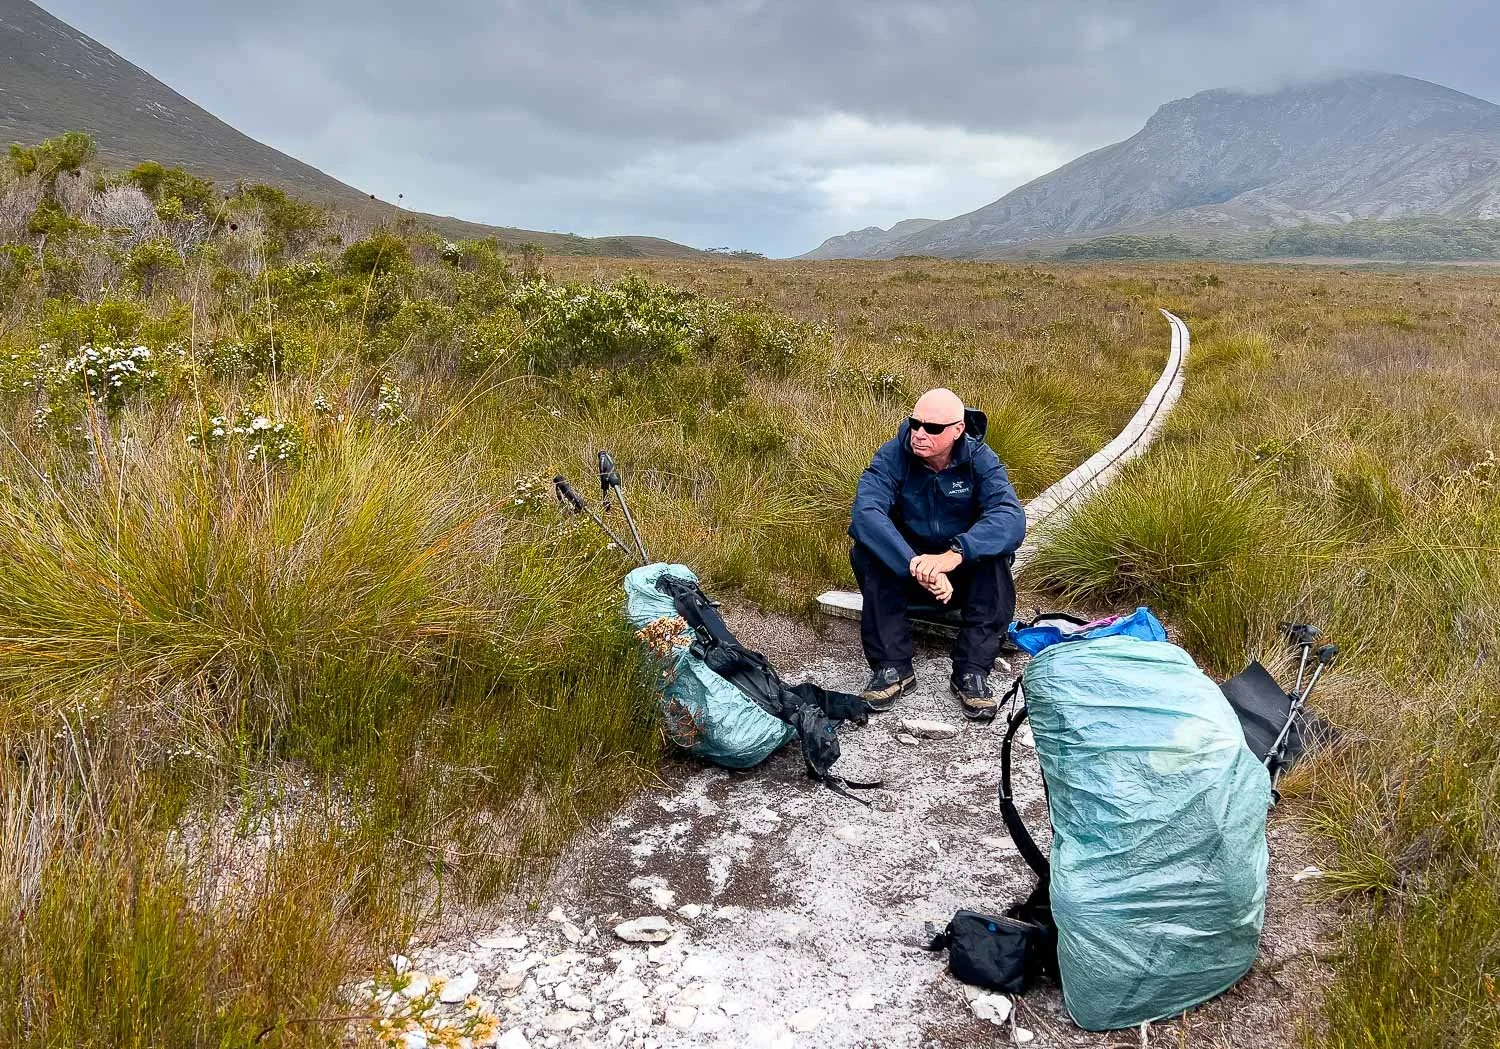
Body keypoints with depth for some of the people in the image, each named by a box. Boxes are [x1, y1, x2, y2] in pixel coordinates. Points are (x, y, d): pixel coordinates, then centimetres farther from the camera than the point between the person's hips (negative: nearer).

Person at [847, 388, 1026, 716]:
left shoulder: (980, 459, -14)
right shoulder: (893, 455, -16)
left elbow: (1011, 518, -31)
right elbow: (865, 513, -34)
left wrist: (956, 553, -48)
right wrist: (917, 565, -48)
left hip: (964, 573, 0)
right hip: (903, 567, 0)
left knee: (996, 552, -30)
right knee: (866, 551, -28)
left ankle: (971, 671, -27)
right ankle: (892, 666, -26)